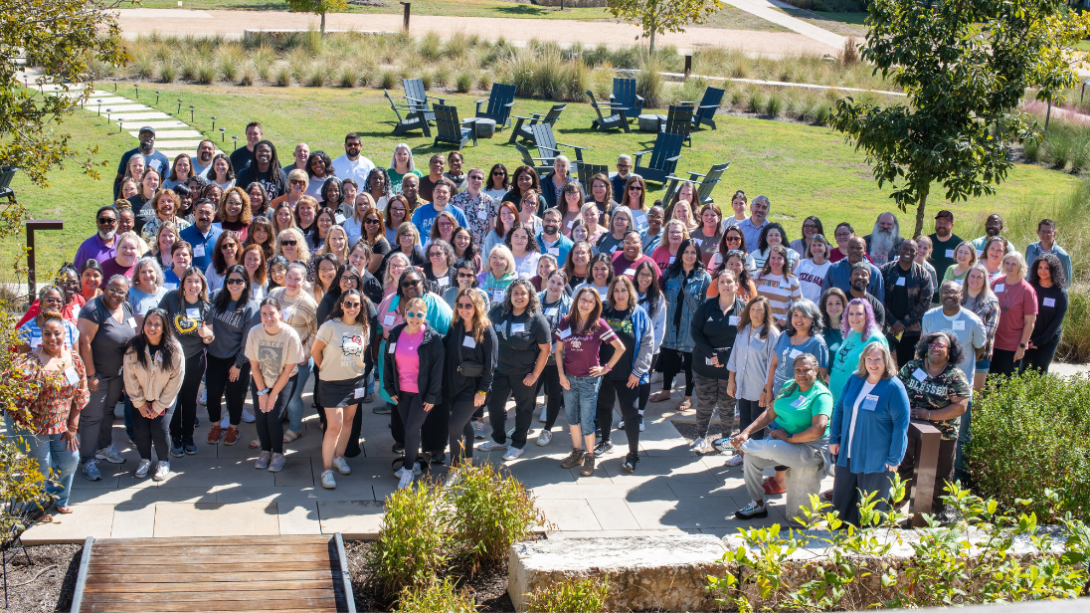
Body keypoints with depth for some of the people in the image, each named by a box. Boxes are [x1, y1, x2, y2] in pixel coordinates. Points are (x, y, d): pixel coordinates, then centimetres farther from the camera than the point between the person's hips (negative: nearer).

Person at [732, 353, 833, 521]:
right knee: (751, 457, -11)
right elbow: (770, 413, 9)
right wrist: (747, 432, -5)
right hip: (780, 440, 8)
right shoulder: (789, 386, 9)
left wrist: (788, 438, -21)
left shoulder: (821, 395, -15)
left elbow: (818, 429, -27)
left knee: (770, 448, -31)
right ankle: (758, 505, 6)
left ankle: (742, 445, 2)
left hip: (809, 450, -8)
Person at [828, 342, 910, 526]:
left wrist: (894, 459, -14)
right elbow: (839, 409, 13)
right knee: (842, 499, 12)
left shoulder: (894, 388, -13)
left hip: (876, 460, -5)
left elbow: (901, 425, -13)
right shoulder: (854, 379, 3)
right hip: (849, 453, 5)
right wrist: (834, 439, 8)